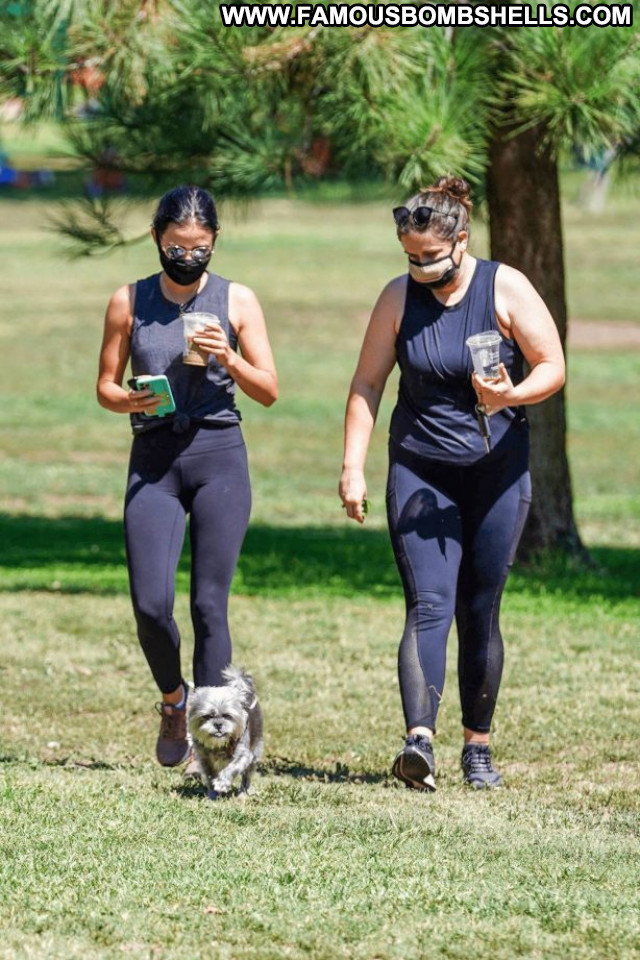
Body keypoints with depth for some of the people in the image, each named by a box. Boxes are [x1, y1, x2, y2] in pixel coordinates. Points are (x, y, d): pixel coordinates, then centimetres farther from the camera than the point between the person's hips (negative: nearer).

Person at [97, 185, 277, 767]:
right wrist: (129, 401, -12)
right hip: (153, 458, 1)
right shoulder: (129, 302, 6)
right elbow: (105, 385, 10)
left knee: (209, 603, -6)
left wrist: (228, 359, -14)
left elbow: (269, 391, 5)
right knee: (150, 604, -8)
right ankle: (174, 699, 20)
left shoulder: (236, 301, 4)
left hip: (219, 456, -1)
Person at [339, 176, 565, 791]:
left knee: (480, 613, 4)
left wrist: (512, 395, -24)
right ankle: (419, 740, -29)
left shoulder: (506, 290, -5)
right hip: (420, 473, 0)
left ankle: (477, 745, 17)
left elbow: (552, 368, -4)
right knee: (428, 606, -15)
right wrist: (352, 467, -3)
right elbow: (367, 385, 4)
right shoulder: (399, 298, -1)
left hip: (497, 470, 0)